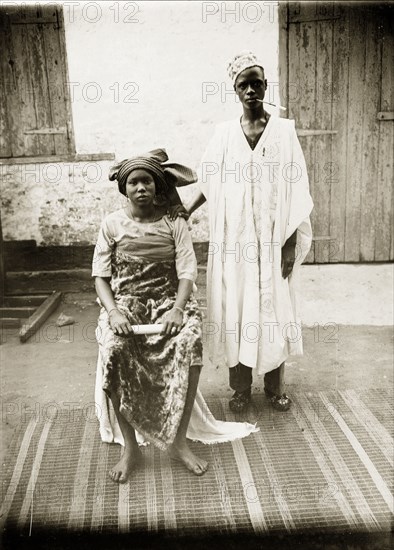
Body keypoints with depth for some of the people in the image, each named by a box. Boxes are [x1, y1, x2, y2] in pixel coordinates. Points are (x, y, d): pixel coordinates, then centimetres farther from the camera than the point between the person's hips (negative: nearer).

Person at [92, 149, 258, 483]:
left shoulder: (175, 224, 5)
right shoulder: (112, 225, 6)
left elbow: (187, 274, -3)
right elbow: (101, 277, 3)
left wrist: (177, 309, -21)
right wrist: (113, 312, -16)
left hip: (168, 302, 0)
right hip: (125, 304, 0)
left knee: (190, 340, -33)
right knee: (114, 350, -32)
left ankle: (178, 440, -18)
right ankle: (130, 446, -16)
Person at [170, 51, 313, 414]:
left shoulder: (284, 130, 0)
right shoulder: (224, 134, 4)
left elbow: (295, 190, -3)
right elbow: (210, 183, 10)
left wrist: (290, 243, -7)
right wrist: (188, 209, -7)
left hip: (273, 240, -1)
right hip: (234, 240, 1)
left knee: (274, 307, 8)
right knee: (235, 309, 6)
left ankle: (275, 386, 26)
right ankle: (241, 388, 22)